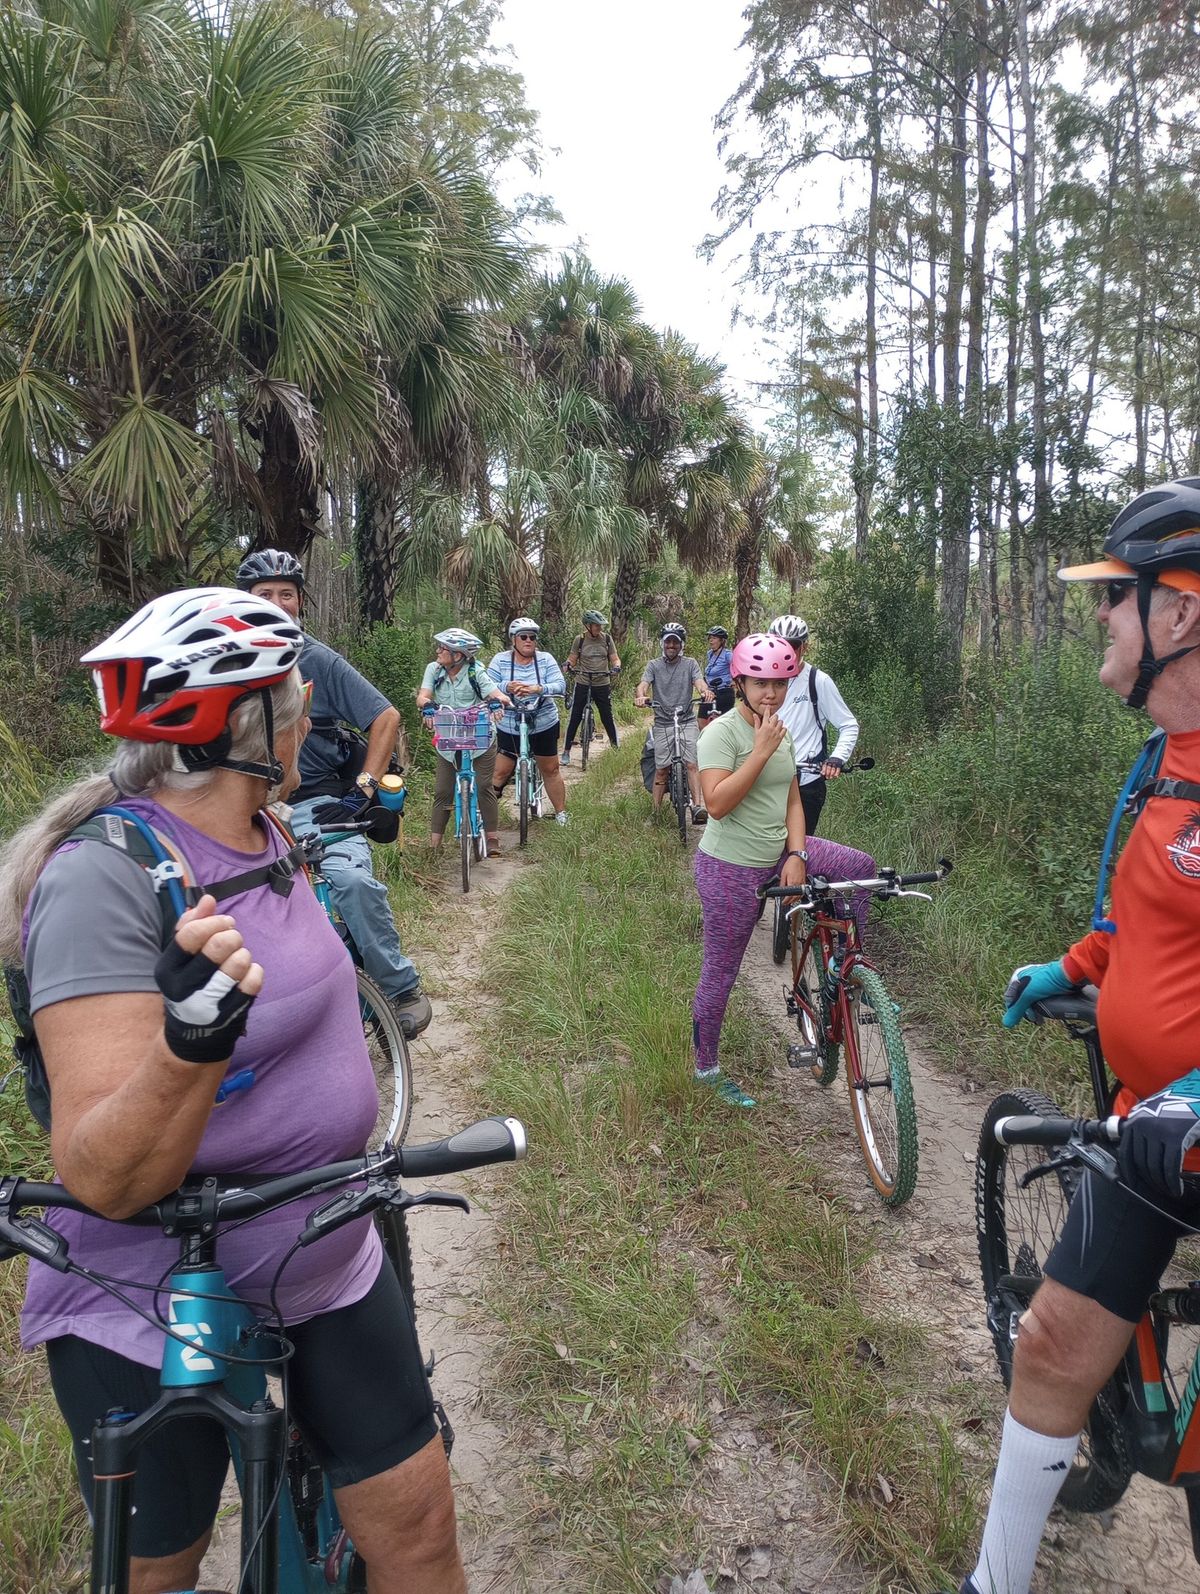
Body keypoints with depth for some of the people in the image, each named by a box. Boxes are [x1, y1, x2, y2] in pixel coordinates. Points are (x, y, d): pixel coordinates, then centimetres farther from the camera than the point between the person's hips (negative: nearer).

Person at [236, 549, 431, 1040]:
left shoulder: (320, 661, -2)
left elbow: (386, 717, -4)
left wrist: (362, 790, -11)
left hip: (316, 805, -3)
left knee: (353, 878, -29)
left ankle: (402, 989, -13)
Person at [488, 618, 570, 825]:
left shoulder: (546, 659, -3)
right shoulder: (500, 660, -4)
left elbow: (560, 686, -13)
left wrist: (538, 689, -32)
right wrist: (506, 687, -30)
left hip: (544, 725, 1)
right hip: (509, 728, -1)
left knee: (551, 770, 11)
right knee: (500, 772, 0)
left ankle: (561, 814, 24)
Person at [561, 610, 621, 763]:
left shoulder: (607, 638, 0)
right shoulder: (580, 640, -3)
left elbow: (615, 658, 3)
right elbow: (572, 658, 2)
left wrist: (616, 667, -19)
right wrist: (568, 665, -21)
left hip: (602, 685, 1)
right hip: (583, 684, -1)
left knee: (607, 717, 4)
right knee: (575, 717, 0)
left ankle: (616, 746, 19)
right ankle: (566, 751, 7)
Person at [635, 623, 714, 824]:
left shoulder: (690, 664, 6)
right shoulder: (654, 665, 6)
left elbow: (698, 681, -11)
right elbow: (644, 684, -9)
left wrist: (705, 691, -36)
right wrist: (640, 696, -33)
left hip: (687, 721, -1)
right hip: (662, 723, 1)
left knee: (692, 764, -15)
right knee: (661, 770, 3)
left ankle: (697, 806, -20)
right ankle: (656, 813, 11)